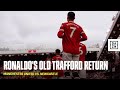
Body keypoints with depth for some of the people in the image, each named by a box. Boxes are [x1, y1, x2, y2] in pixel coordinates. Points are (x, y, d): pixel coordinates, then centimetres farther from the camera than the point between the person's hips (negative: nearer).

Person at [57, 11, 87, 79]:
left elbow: (60, 35, -12)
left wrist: (64, 36, 10)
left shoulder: (64, 25, 1)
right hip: (76, 51, 3)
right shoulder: (79, 27, 10)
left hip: (67, 50, -3)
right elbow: (85, 38, 3)